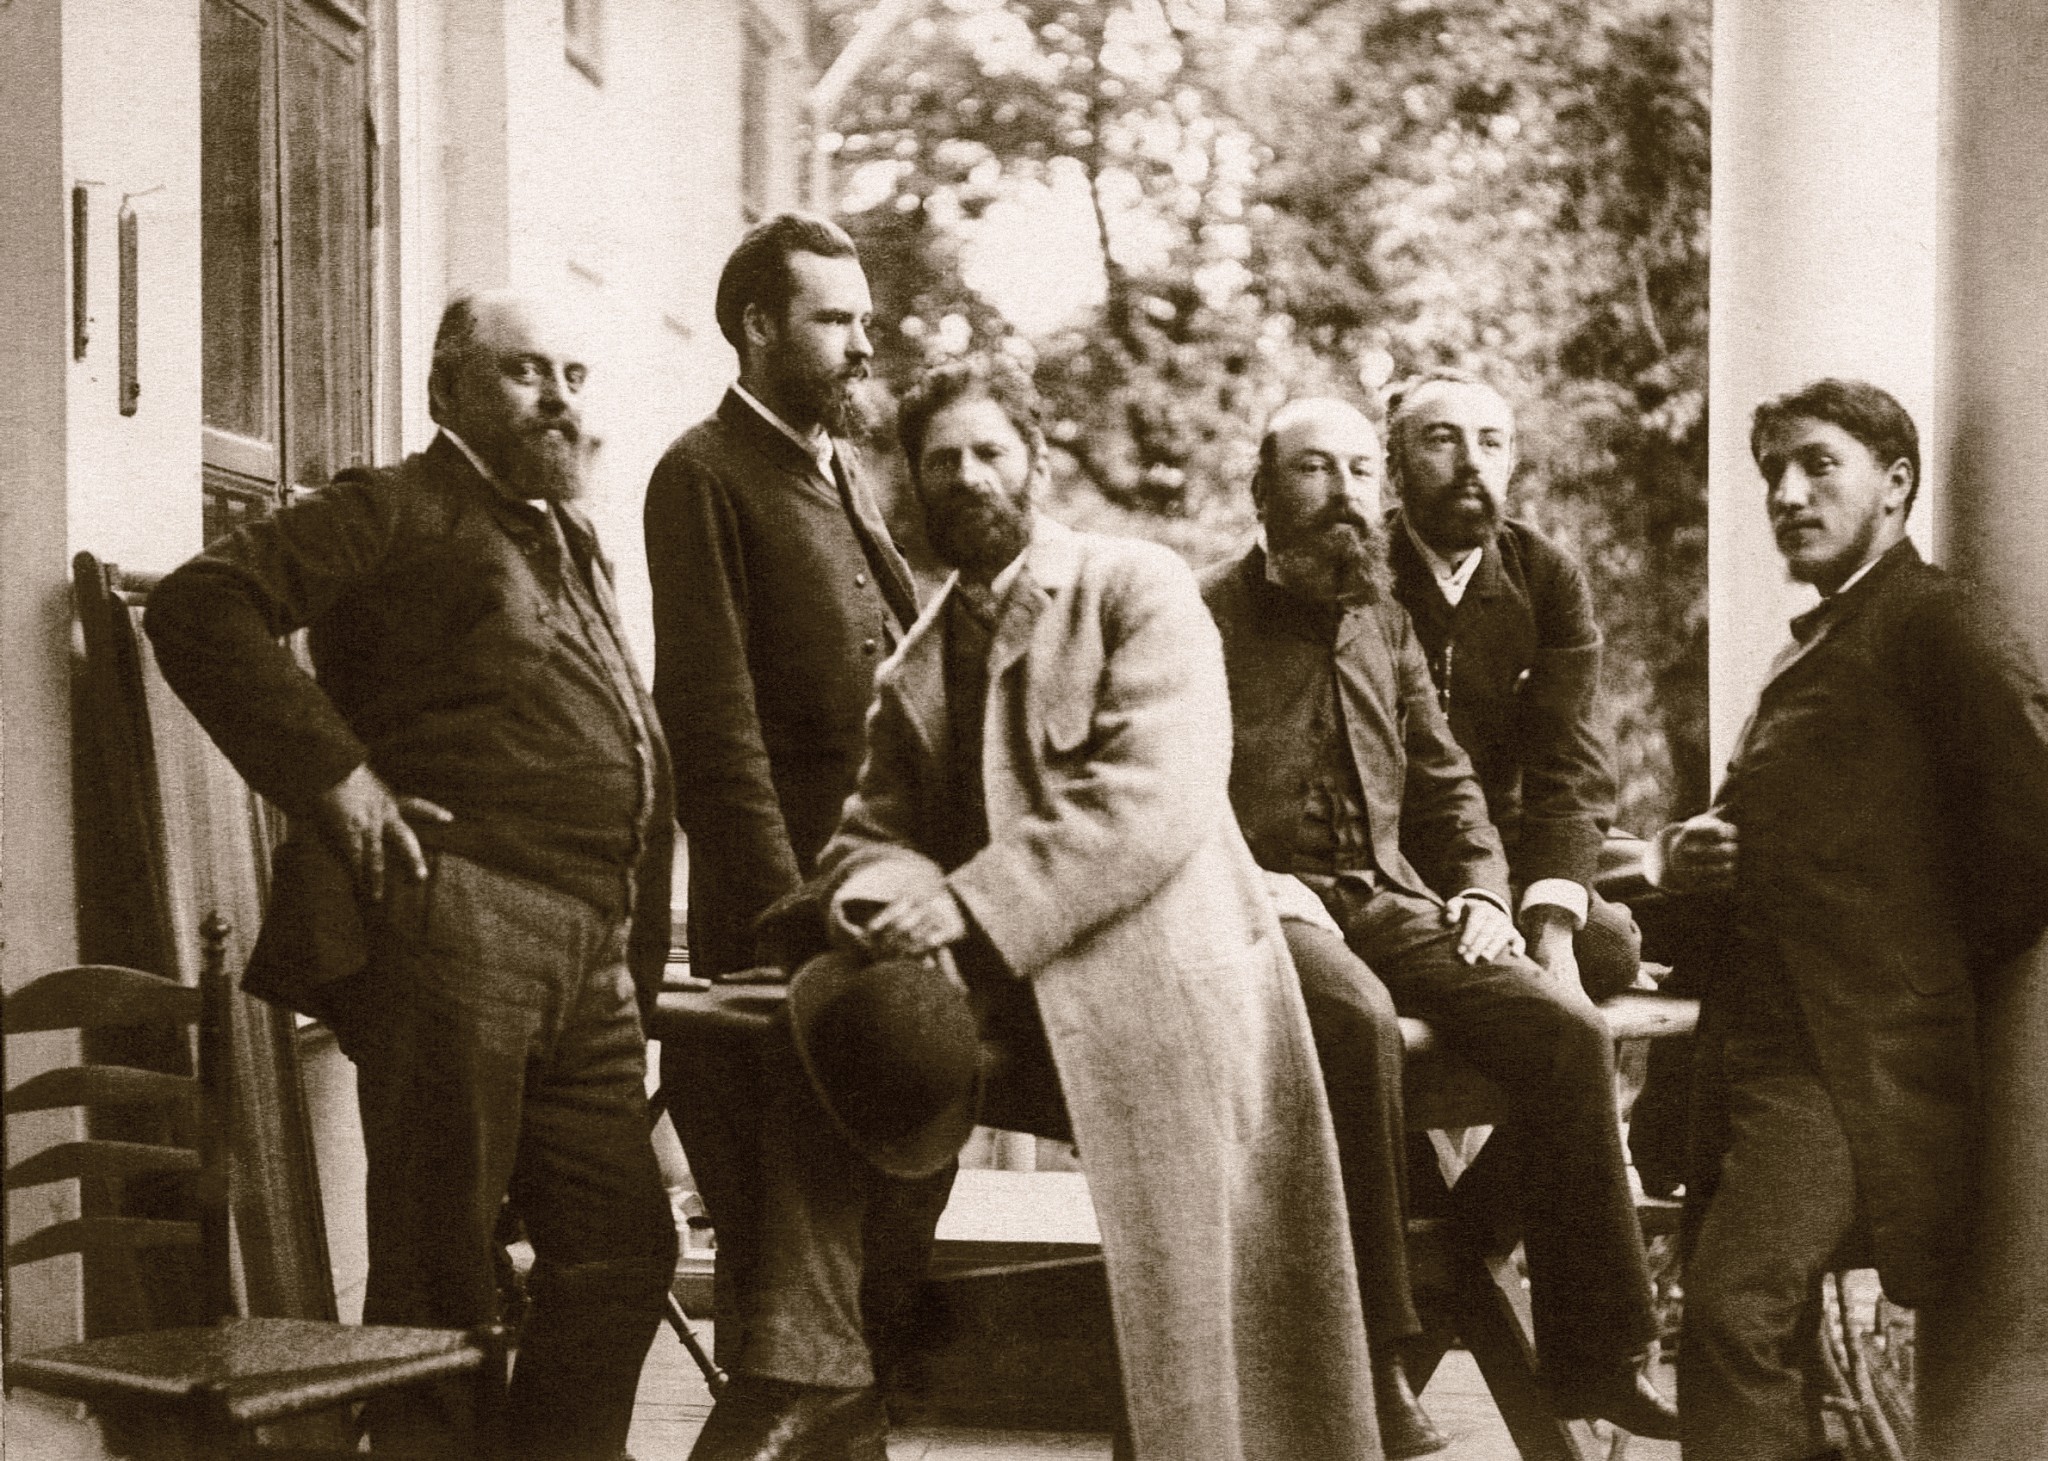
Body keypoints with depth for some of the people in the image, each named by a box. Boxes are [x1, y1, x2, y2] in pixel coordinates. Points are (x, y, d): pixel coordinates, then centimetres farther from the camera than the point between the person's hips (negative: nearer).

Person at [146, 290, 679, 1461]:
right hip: (450, 918, -8)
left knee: (622, 1250, 9)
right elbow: (199, 607, -10)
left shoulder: (575, 543, 26)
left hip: (588, 956, 8)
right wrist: (335, 775, -16)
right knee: (441, 1271, -4)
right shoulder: (399, 510, 1)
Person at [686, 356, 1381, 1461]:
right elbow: (874, 824, 12)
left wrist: (973, 904, -22)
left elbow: (1154, 799, -14)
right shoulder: (917, 661, 20)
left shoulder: (1138, 588, 0)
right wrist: (882, 898, -14)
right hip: (994, 996, 5)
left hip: (1150, 981, -5)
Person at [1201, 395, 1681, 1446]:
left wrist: (1483, 888, 8)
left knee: (1567, 1030, -17)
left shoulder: (1385, 622, 21)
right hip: (1265, 904, -6)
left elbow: (1445, 779, 25)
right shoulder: (1204, 617, 2)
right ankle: (1368, 1350, -31)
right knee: (1357, 1018, -38)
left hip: (1389, 898, 6)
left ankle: (1591, 1354, -9)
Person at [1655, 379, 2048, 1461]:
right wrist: (1684, 858, 8)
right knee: (1752, 1333, 12)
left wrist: (1934, 972, -5)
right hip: (1757, 1040, 9)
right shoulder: (1813, 646, 24)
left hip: (1855, 1053, -9)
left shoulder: (1933, 623, -3)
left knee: (1735, 1307, -25)